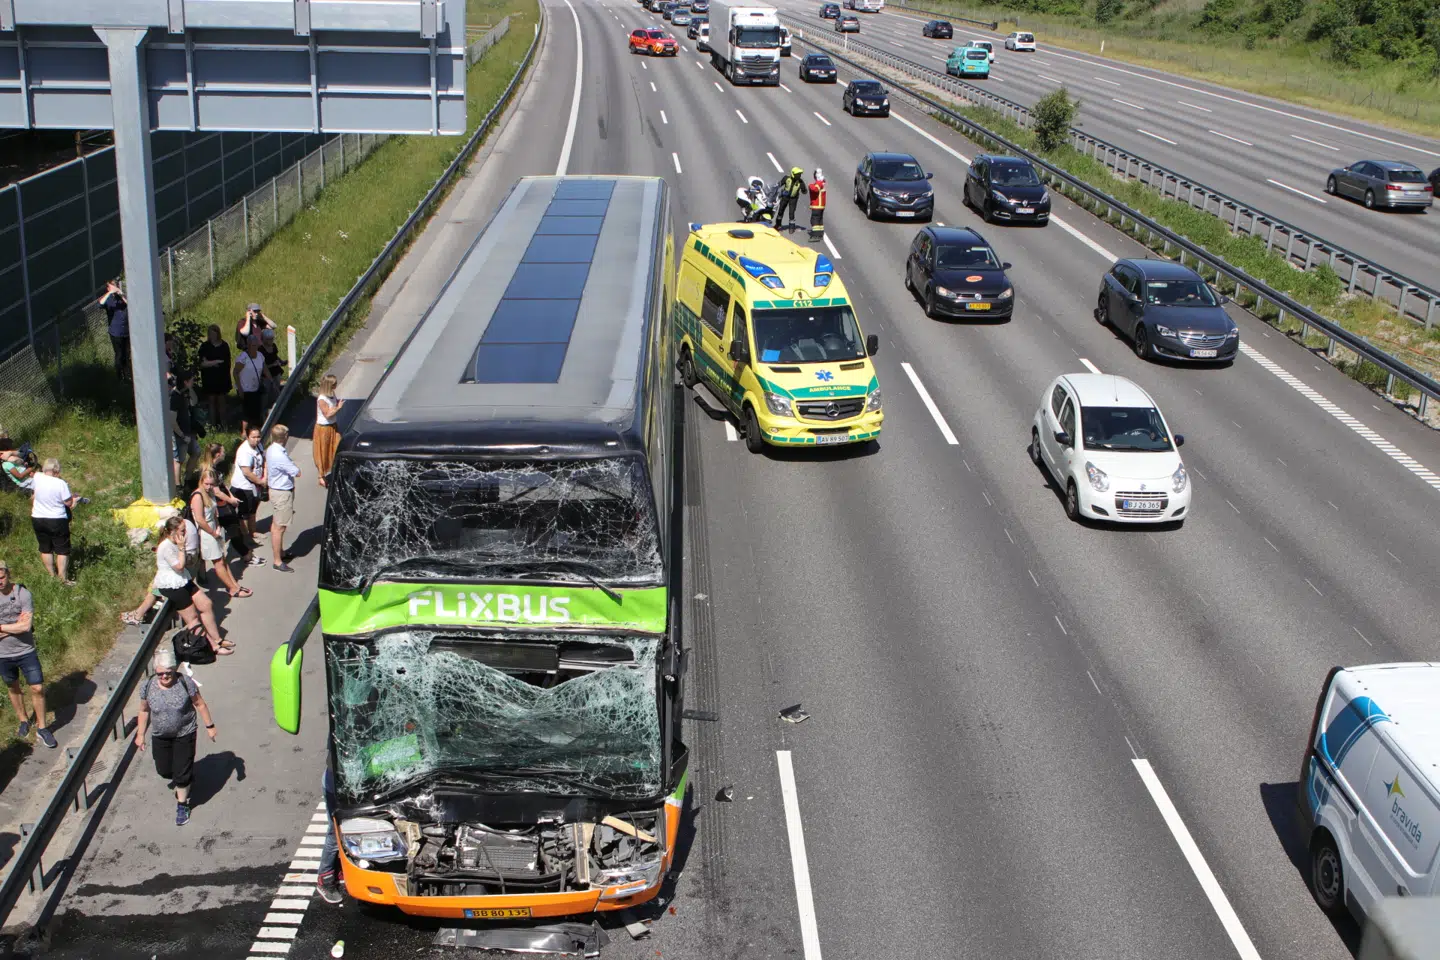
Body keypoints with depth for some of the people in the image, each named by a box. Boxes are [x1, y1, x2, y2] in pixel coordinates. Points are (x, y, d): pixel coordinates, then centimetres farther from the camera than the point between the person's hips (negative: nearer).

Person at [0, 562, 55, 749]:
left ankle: (41, 727, 14)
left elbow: (26, 626, -21)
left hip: (26, 651, -2)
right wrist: (16, 626, -19)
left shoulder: (23, 594, -15)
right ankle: (24, 721, 39)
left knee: (37, 688, -1)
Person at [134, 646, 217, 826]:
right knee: (163, 770, 17)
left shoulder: (186, 683, -20)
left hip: (184, 735, -3)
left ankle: (182, 804, 24)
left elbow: (200, 704, -9)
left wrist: (210, 726, -5)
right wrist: (140, 734, 6)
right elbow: (144, 711, 1)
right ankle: (184, 779, 51)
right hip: (160, 736, 3)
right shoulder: (147, 686, -13)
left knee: (181, 773, 1)